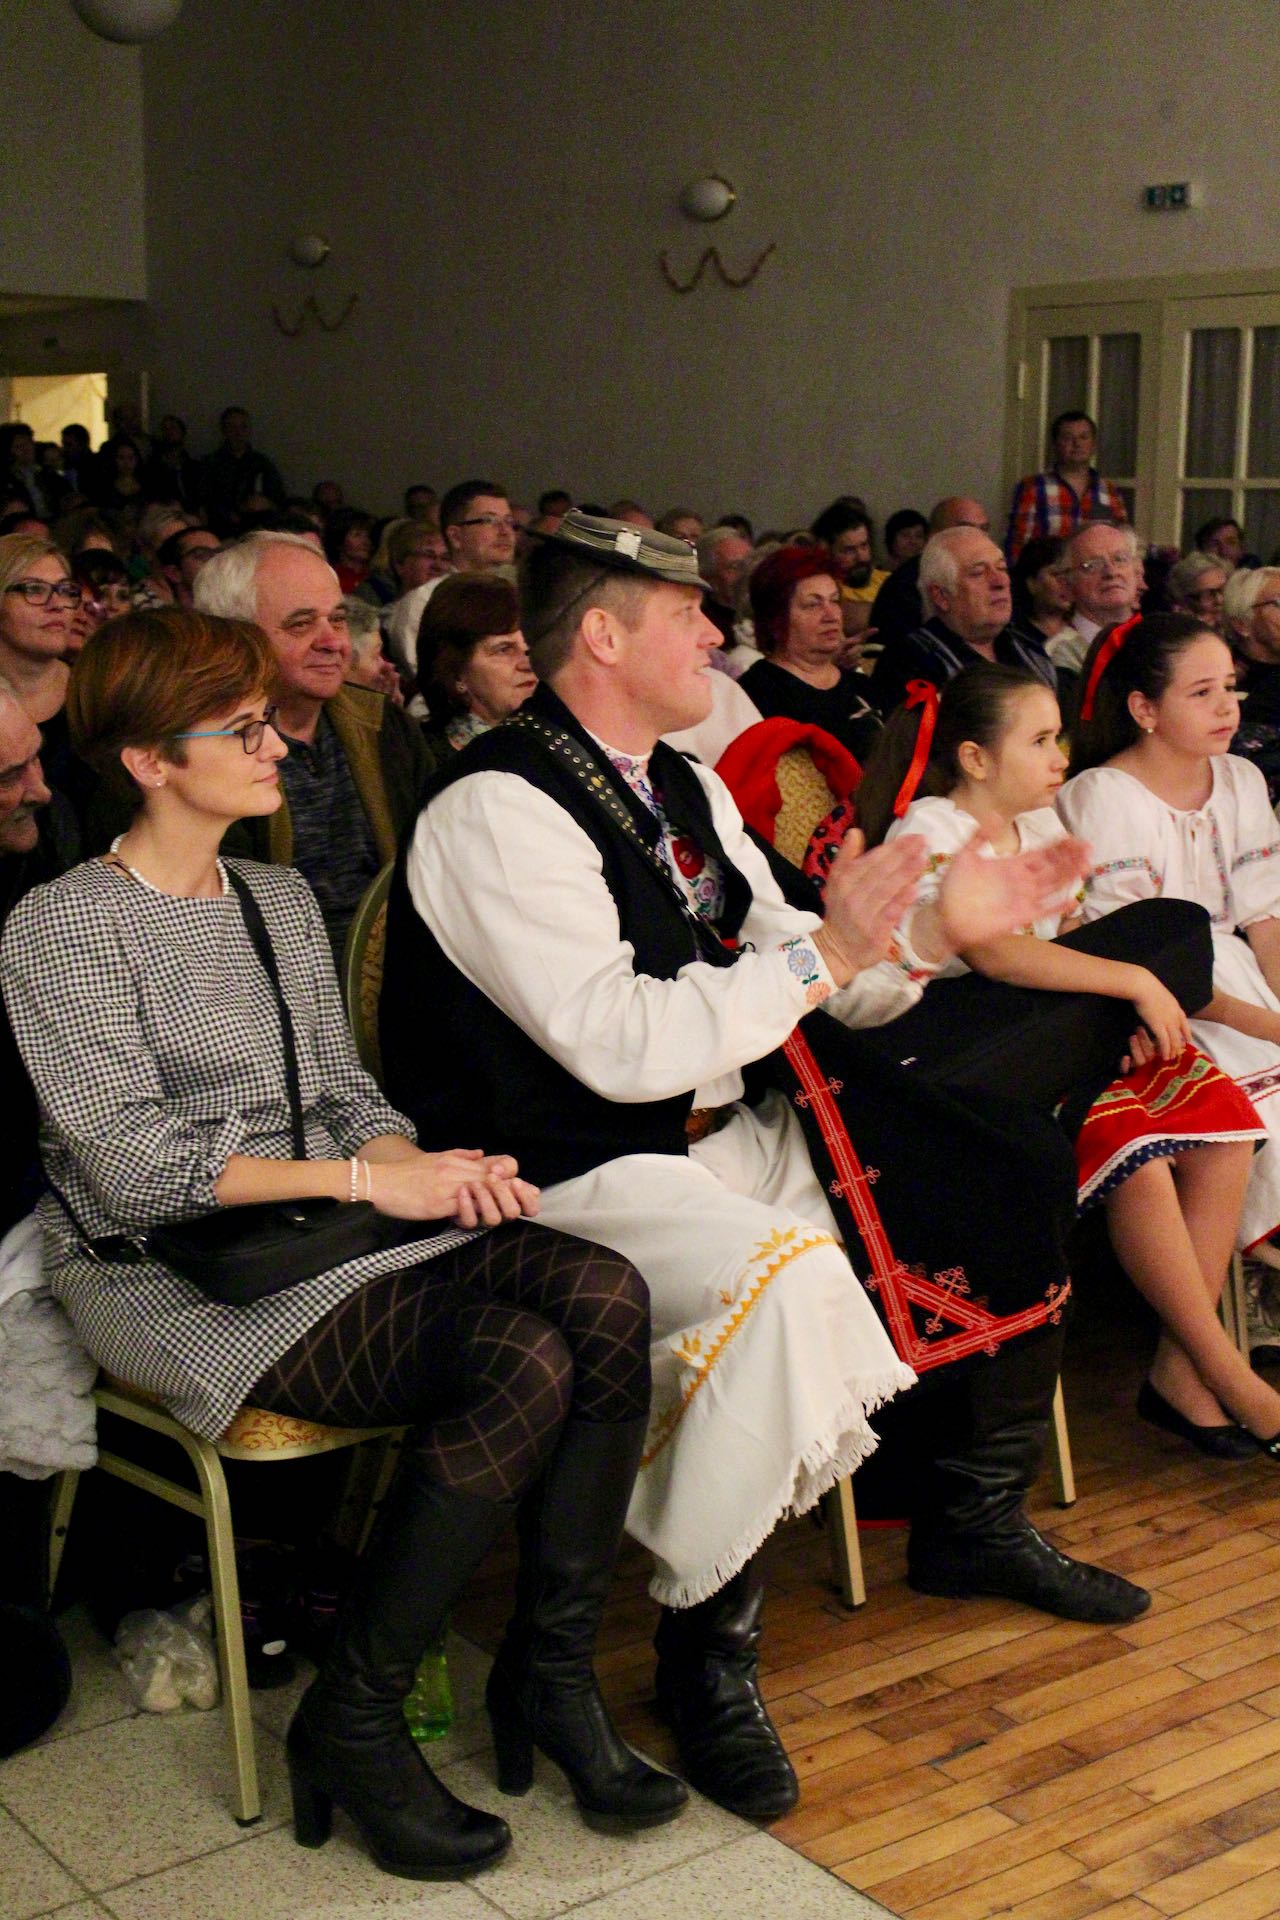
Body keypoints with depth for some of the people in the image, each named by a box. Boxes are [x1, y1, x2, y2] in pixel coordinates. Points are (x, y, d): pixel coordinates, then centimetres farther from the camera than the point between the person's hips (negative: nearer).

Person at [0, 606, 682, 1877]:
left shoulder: (279, 898, 17)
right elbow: (132, 1167, -14)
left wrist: (433, 1168, -7)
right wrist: (366, 1178, -17)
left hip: (316, 1234, 7)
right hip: (168, 1276, -6)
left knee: (605, 1297, -21)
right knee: (524, 1365, -28)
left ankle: (549, 1675, -9)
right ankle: (348, 1725, -13)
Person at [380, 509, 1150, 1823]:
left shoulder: (684, 791, 14)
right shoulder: (495, 812, -15)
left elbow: (791, 982, 15)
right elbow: (623, 1046, -24)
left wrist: (941, 929, 1)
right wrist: (823, 952, -22)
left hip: (735, 1130, 9)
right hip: (583, 1173, -9)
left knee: (1014, 1178, 6)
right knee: (782, 1281, -36)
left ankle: (974, 1519, 23)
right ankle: (707, 1645, -16)